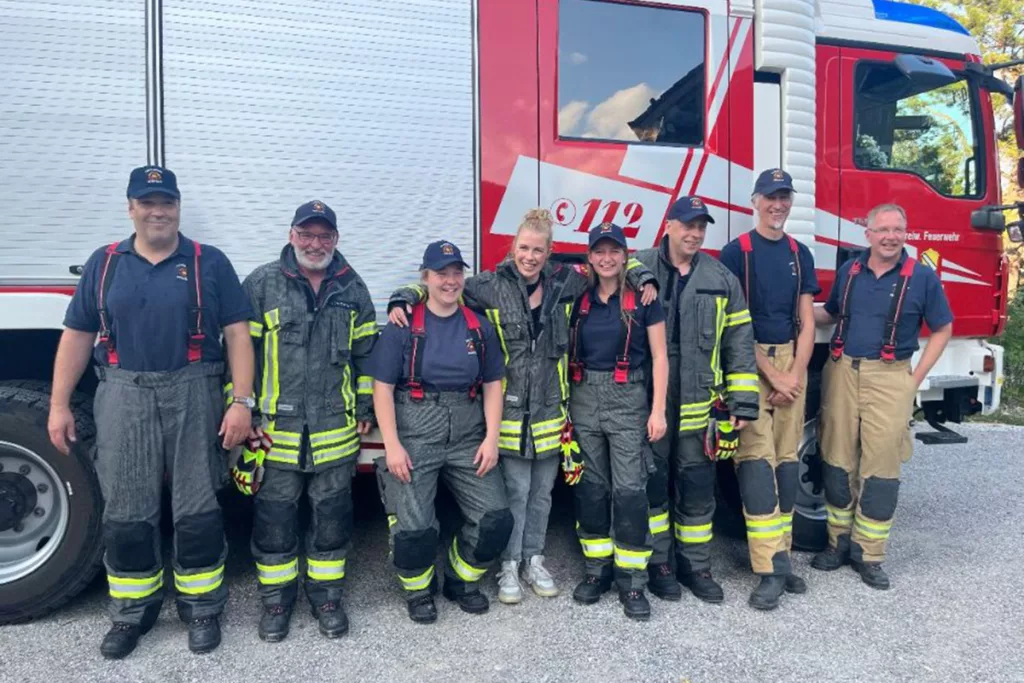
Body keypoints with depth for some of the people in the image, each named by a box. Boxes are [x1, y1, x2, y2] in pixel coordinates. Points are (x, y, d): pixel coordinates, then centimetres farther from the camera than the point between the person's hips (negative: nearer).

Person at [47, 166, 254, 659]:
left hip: (194, 395, -2)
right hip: (124, 396, 2)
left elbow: (237, 335, -2)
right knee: (126, 512, 8)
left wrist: (242, 402, -10)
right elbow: (77, 335, 11)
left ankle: (202, 609, 20)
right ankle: (132, 612, 25)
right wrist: (59, 404, 6)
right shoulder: (104, 264, 10)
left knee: (197, 509, 4)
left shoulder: (209, 263, 3)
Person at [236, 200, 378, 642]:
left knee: (332, 515, 11)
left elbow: (366, 353, 12)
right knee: (274, 518, 9)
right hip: (276, 427, -1)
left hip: (336, 431, 2)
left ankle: (326, 595, 28)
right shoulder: (261, 284, -1)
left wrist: (365, 408, 9)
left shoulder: (353, 289, 7)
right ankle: (276, 599, 28)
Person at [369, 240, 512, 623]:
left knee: (495, 518, -5)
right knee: (414, 526, -12)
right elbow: (382, 388, -4)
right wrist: (392, 445, -12)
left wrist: (491, 439, -1)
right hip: (415, 436, -3)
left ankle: (461, 580, 23)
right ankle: (419, 590, 20)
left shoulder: (480, 328, 10)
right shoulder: (403, 327, 0)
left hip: (468, 438, 4)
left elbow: (493, 385, 9)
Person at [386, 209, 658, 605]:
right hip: (509, 407, -3)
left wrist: (641, 278, 1)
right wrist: (404, 300, -16)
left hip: (549, 407, 4)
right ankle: (508, 566, 21)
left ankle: (533, 560, 31)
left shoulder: (562, 282, 3)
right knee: (515, 490, 2)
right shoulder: (491, 286, -5)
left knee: (542, 490, 14)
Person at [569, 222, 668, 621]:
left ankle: (632, 580, 7)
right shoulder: (580, 300, 8)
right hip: (585, 398, 4)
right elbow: (570, 353, 12)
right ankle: (598, 569, 22)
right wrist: (566, 403, 8)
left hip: (628, 399, -3)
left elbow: (659, 356, -2)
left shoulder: (643, 298, -2)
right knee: (592, 486, 9)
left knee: (629, 489, -4)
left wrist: (658, 410, -8)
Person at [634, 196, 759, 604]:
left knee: (697, 486, 11)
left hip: (699, 403, 3)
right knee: (652, 483, 8)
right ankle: (656, 563, 24)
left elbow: (739, 343, 7)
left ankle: (695, 565, 27)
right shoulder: (639, 270, -1)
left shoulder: (722, 280, 7)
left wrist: (743, 402, 3)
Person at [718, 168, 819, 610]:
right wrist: (771, 375, -11)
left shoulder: (800, 254, 12)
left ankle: (781, 556, 16)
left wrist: (795, 375, -5)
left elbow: (807, 321, 9)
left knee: (787, 460, 7)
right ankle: (770, 569, -8)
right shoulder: (736, 252, -2)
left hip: (792, 363, 5)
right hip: (750, 364, -5)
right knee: (757, 460, -9)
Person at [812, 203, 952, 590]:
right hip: (842, 372, 3)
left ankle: (869, 554, 14)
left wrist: (915, 378, -2)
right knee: (837, 461, 8)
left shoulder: (921, 277, -1)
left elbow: (942, 330, 5)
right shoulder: (848, 271, 8)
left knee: (881, 468, 1)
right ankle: (839, 542, 23)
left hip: (890, 378, -3)